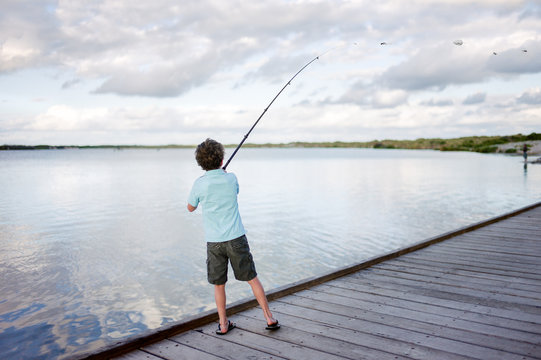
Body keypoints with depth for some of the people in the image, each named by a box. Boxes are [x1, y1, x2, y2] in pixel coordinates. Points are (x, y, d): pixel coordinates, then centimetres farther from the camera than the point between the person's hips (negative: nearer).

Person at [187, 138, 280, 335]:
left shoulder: (200, 184, -7)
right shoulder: (231, 178, -3)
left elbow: (191, 208, 9)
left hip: (214, 241, 0)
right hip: (236, 238, 1)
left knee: (218, 284, 12)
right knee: (252, 279, 10)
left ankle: (223, 324, 19)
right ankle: (269, 318, 14)